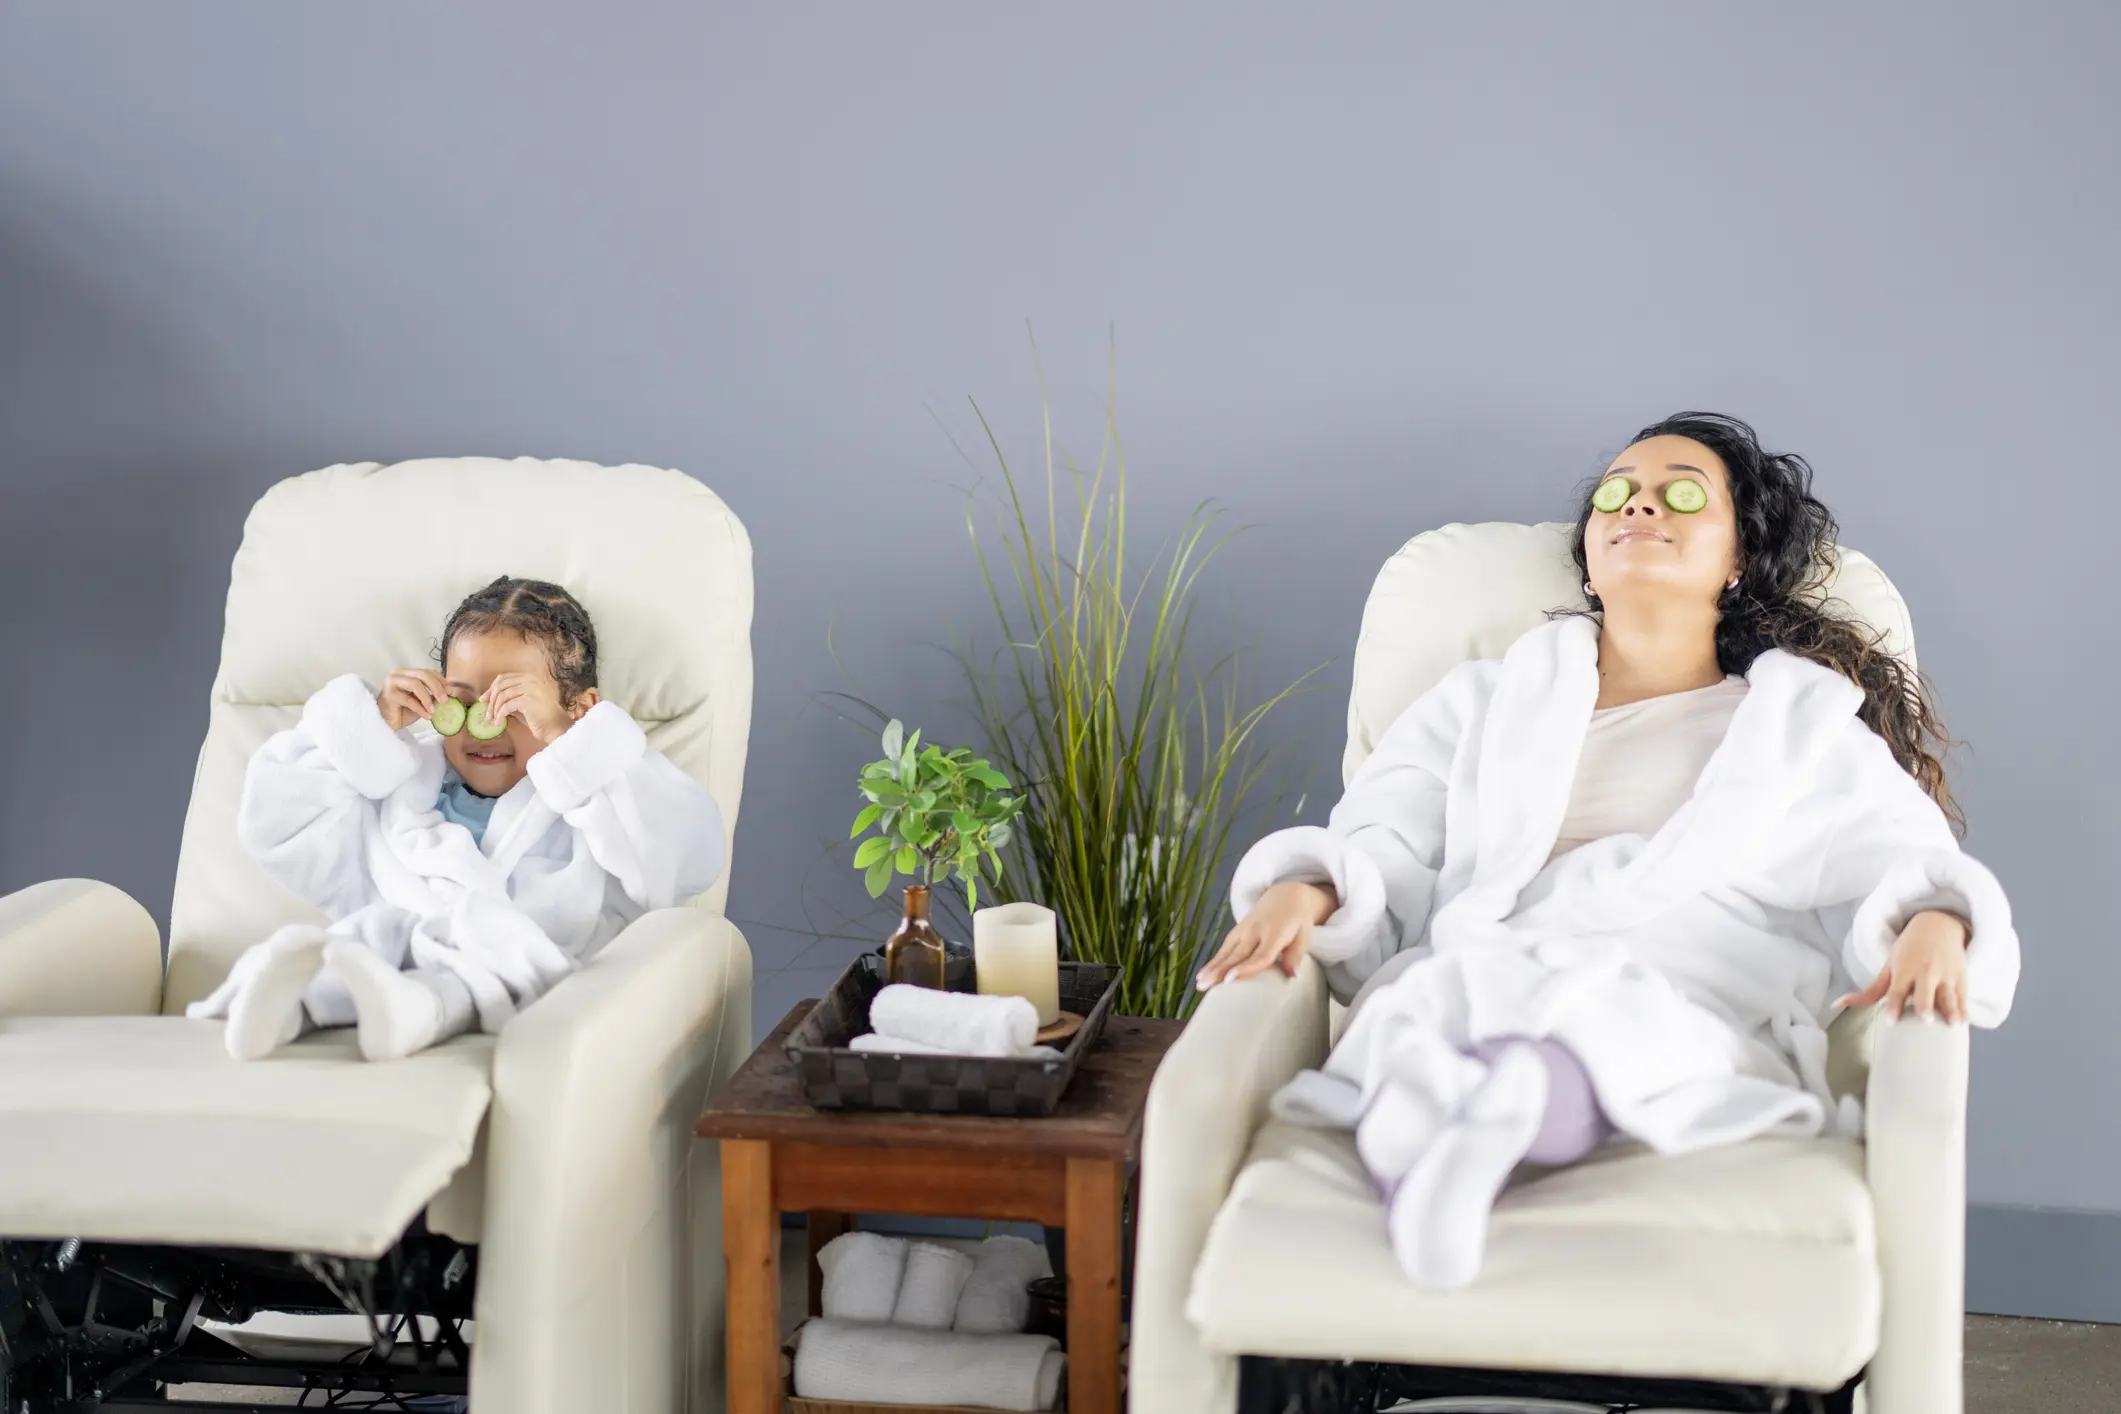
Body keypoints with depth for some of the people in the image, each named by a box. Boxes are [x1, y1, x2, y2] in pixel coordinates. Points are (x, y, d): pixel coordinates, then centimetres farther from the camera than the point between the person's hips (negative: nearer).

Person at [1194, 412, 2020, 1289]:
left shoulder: (1807, 723, 31)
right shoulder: (1483, 702, 33)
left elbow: (1901, 855, 15)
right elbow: (1379, 847, 19)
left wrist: (1933, 924, -11)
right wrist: (1305, 890, -6)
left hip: (1701, 999, -1)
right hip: (1486, 975, 1)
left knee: (1606, 1023, -39)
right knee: (1430, 1006, -38)